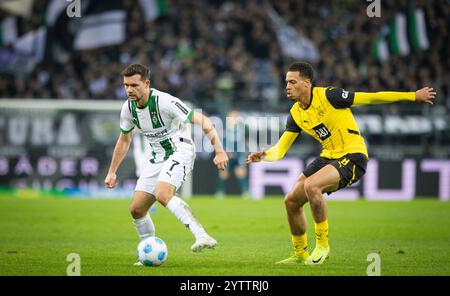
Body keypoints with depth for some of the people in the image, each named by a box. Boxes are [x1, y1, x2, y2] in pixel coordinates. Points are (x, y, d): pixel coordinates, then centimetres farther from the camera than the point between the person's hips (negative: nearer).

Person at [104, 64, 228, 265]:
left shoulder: (164, 101, -23)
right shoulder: (128, 107, -1)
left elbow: (202, 121, -22)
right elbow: (124, 139, 18)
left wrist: (219, 151, -30)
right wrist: (112, 172, 18)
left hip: (179, 151, -7)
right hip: (156, 157, 8)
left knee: (162, 195, -33)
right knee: (136, 209, 1)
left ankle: (202, 236, -38)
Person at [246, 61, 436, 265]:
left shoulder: (327, 96, -16)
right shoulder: (296, 114, 4)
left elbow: (371, 98, -13)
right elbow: (280, 149, 5)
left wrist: (413, 96, -11)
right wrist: (263, 156, -19)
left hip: (352, 156, -8)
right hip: (328, 157, 8)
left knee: (311, 186, -31)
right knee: (291, 201, 4)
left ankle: (322, 245, -14)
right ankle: (301, 254, 24)